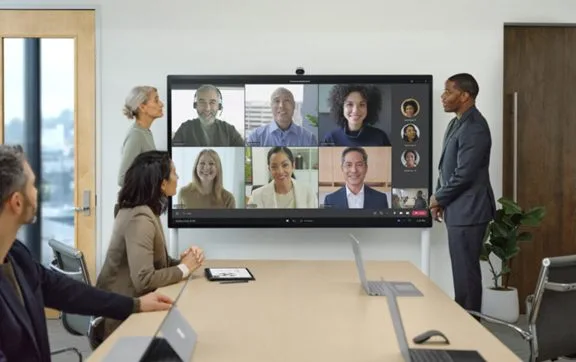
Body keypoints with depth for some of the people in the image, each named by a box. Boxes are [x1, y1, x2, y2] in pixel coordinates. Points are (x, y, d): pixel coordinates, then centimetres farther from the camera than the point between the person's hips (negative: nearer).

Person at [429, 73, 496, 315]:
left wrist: (438, 198, -8)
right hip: (457, 209, 9)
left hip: (467, 211, -9)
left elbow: (464, 175, -21)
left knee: (466, 271, -1)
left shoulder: (474, 128, -18)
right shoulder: (456, 123, 13)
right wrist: (439, 198, 8)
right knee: (462, 270, 16)